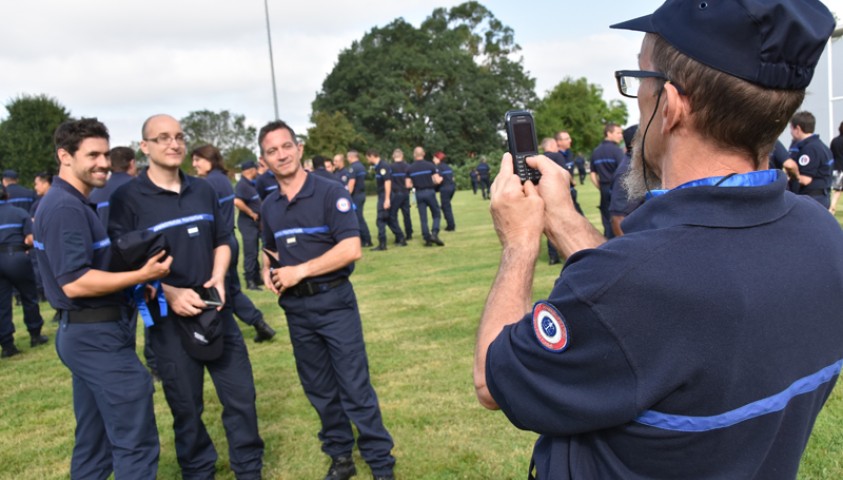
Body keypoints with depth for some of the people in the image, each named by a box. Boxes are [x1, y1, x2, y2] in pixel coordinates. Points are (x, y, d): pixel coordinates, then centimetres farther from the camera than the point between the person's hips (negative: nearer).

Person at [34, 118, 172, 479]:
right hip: (97, 335, -11)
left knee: (94, 442, 18)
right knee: (135, 441, -4)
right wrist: (142, 275, -24)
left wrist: (131, 282, 12)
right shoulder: (66, 207, -18)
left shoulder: (68, 203, 15)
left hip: (87, 333, 11)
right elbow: (74, 283, -24)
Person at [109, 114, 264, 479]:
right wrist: (169, 293, -20)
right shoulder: (127, 198, -8)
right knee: (186, 407, 10)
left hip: (215, 310, 4)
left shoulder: (203, 190, 7)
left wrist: (218, 277, -3)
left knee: (241, 396, 10)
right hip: (168, 317, -4)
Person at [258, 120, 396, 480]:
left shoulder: (330, 193, -10)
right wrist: (269, 271, 1)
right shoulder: (268, 207, 7)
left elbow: (351, 249, -19)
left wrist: (300, 271, -17)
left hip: (334, 302, -5)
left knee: (355, 387, -2)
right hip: (296, 309, 6)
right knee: (319, 390, 14)